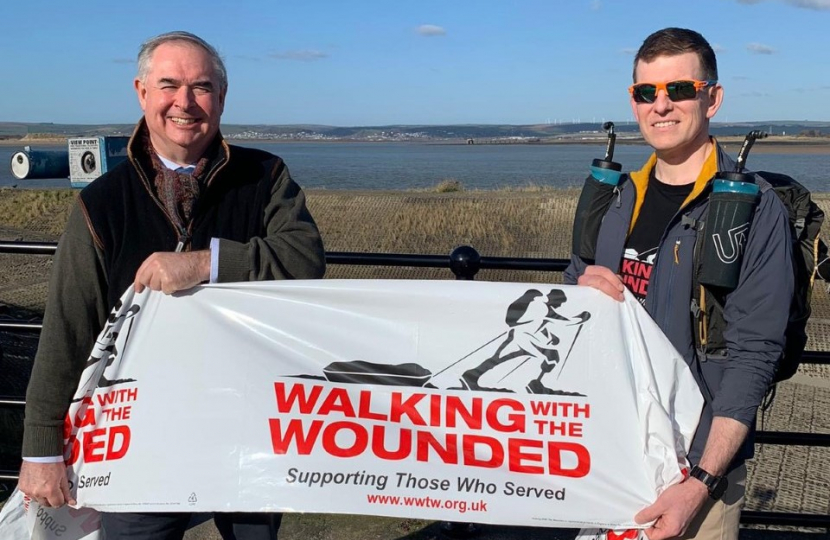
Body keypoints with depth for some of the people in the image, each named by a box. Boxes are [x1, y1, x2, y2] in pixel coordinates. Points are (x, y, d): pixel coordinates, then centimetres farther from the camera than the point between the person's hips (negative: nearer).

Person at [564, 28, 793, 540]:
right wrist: (583, 289, -8)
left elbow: (753, 356, -16)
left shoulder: (756, 209, -12)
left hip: (697, 462, -5)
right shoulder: (615, 200, 5)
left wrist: (701, 483, -21)